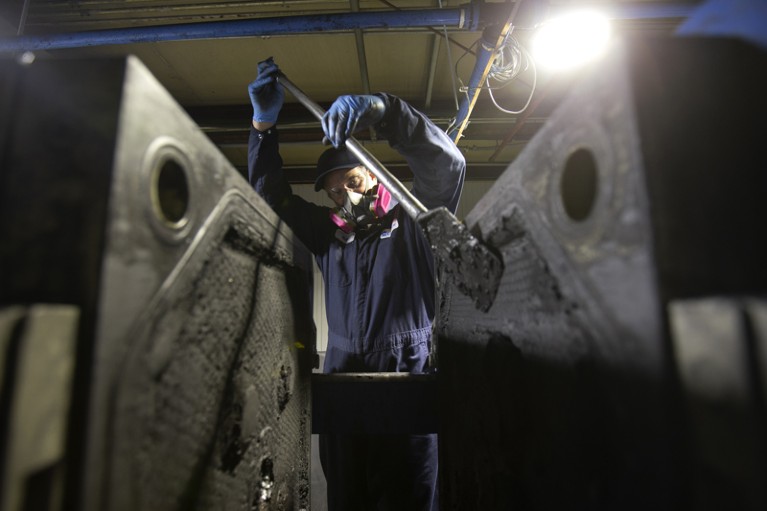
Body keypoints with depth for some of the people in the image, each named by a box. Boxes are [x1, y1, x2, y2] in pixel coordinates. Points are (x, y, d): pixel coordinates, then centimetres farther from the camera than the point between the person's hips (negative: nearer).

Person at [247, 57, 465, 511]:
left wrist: (382, 109, -18)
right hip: (342, 385, 4)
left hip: (409, 382, -3)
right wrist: (264, 124, 7)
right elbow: (272, 195, 18)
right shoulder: (329, 234, 18)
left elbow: (447, 163, -6)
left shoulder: (412, 224, 7)